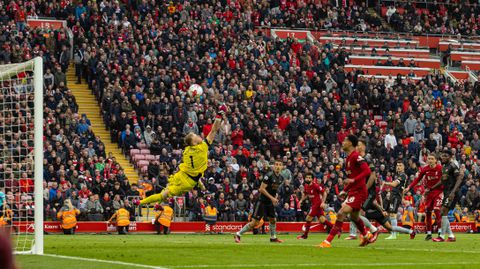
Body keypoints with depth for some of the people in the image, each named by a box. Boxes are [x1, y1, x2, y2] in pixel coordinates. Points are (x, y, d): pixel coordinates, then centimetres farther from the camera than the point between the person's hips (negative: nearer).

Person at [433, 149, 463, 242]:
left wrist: (453, 192, -27)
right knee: (443, 214, 8)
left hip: (452, 192, -10)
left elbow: (460, 178, -20)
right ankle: (451, 236, 11)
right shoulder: (444, 166, 16)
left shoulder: (453, 166, -12)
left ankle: (442, 236, -9)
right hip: (446, 192, 10)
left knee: (444, 213, -13)